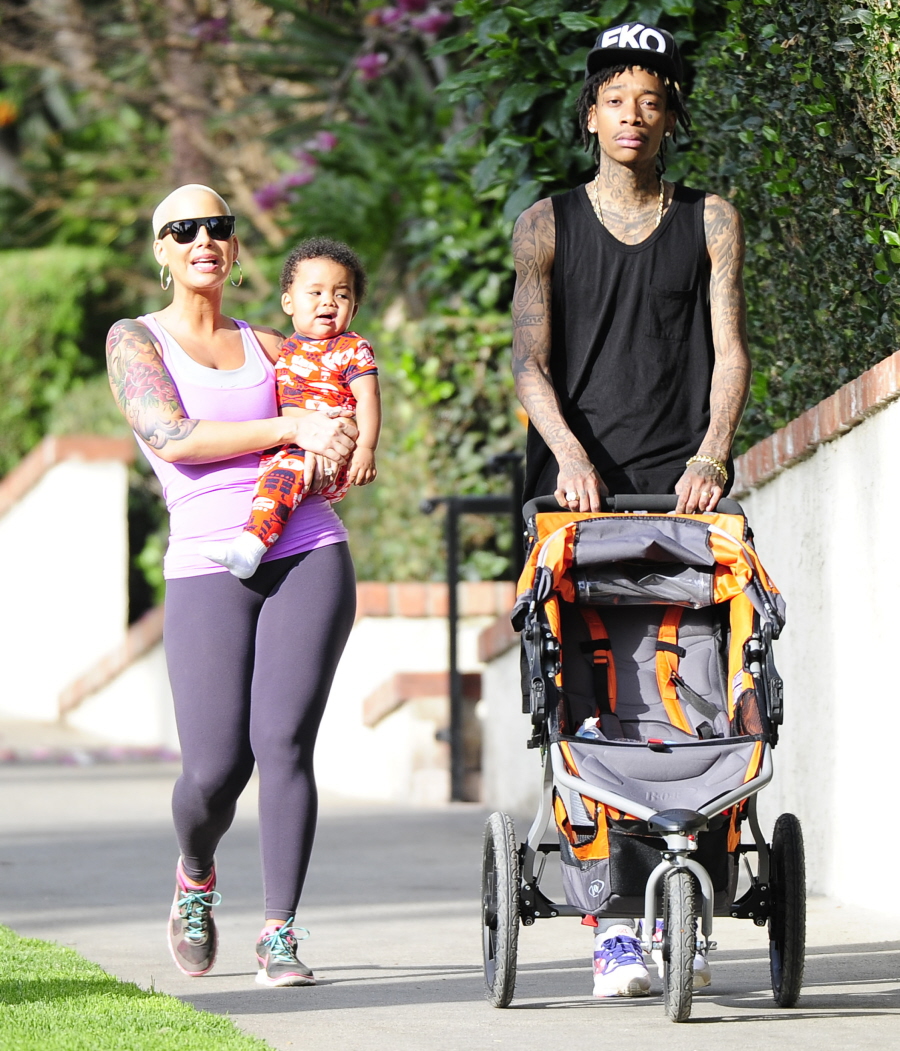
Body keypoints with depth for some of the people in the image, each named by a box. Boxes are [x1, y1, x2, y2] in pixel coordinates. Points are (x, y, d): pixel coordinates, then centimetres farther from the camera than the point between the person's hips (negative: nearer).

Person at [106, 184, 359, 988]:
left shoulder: (269, 348, 16)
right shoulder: (136, 340, 6)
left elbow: (343, 420, 22)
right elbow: (170, 438, -9)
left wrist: (326, 455, -3)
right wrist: (289, 428, -10)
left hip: (308, 554, 2)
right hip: (207, 565, -2)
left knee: (283, 742, -12)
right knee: (215, 769, -8)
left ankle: (281, 934, -6)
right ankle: (196, 877, 26)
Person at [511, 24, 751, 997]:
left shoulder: (710, 223, 13)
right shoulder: (548, 225, 12)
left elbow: (728, 349, 5)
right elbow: (530, 359, 3)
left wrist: (711, 455, -12)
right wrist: (570, 452, -14)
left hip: (680, 484, 1)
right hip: (577, 483, 0)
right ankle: (611, 926, -12)